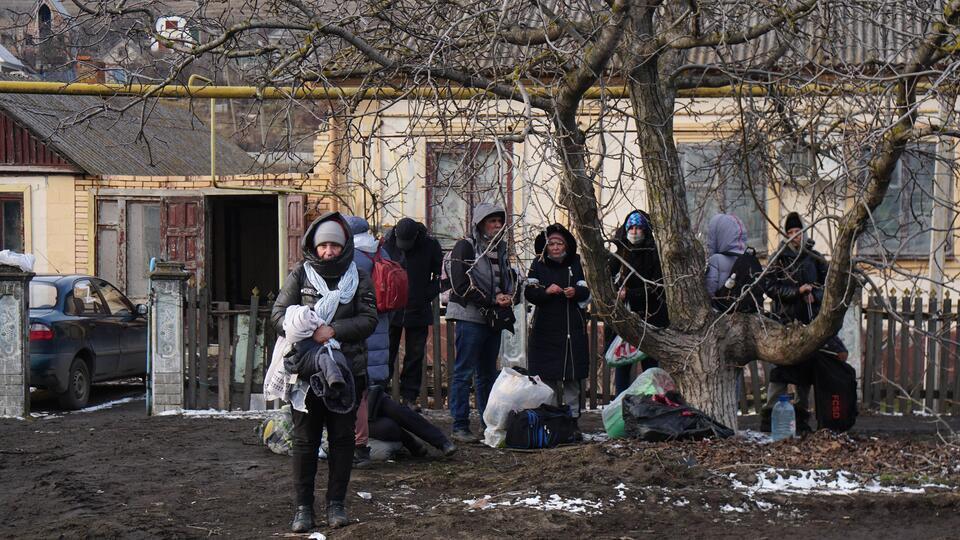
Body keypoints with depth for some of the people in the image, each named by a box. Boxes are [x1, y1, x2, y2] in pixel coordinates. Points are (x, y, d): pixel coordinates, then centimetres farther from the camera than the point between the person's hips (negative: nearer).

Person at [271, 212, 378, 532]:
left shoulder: (358, 278, 7)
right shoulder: (300, 274, 5)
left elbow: (369, 319, -3)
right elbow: (278, 314, -1)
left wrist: (334, 330, -17)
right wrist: (304, 331, -19)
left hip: (347, 369, 1)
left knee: (342, 437, 6)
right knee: (305, 438, 1)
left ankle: (336, 503, 16)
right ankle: (303, 506, 7)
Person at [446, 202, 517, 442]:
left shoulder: (499, 248, 16)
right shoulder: (465, 247, -7)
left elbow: (508, 279, 24)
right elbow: (462, 285, -15)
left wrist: (508, 296, 1)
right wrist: (492, 300, -14)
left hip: (494, 319, 8)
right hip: (470, 317, -8)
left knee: (488, 374, 14)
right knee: (464, 373, -7)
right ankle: (460, 427, -6)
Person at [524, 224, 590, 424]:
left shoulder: (575, 263, 7)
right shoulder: (538, 265, 5)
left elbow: (586, 291, 3)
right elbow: (529, 293, -3)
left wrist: (575, 292, -19)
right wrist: (546, 291, -21)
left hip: (573, 328, 1)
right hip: (546, 328, -1)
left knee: (572, 377, -2)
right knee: (547, 377, -4)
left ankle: (572, 415, 3)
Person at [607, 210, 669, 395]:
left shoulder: (655, 256, 1)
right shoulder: (618, 257, 11)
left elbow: (656, 289, -7)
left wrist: (628, 294, -12)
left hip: (649, 319, -3)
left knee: (650, 363, -4)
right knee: (622, 364, -1)